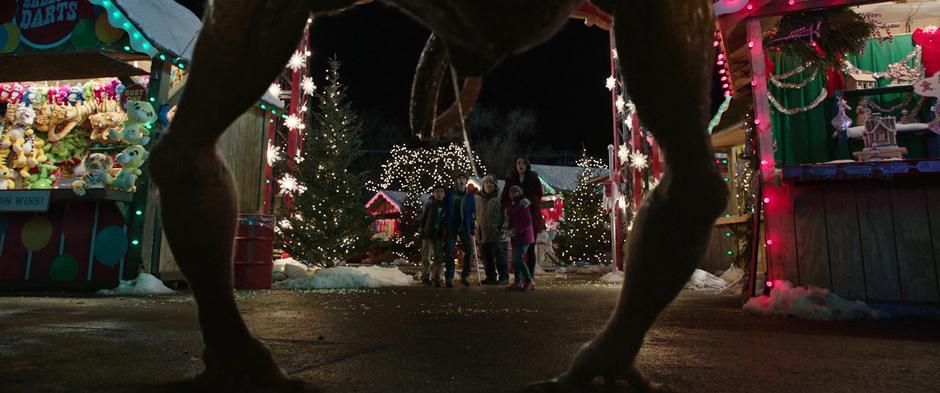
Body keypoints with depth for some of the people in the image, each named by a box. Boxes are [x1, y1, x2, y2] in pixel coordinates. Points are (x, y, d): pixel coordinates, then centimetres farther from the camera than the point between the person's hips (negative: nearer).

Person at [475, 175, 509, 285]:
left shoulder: (500, 197, -3)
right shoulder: (478, 198, 14)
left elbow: (507, 214, -7)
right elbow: (476, 215, 22)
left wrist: (505, 229, -15)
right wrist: (476, 228, 12)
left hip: (498, 235, -5)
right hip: (483, 235, 6)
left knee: (500, 258, 0)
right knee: (487, 259, 11)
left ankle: (503, 278, 10)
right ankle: (491, 277, 23)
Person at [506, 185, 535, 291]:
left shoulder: (523, 205, -12)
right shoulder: (511, 206, 13)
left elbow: (528, 221, -19)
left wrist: (516, 230, -23)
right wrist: (510, 229, 5)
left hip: (524, 236, -9)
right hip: (516, 237, 9)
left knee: (518, 259, -12)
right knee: (515, 260, 10)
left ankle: (529, 282, -2)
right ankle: (518, 283, 18)